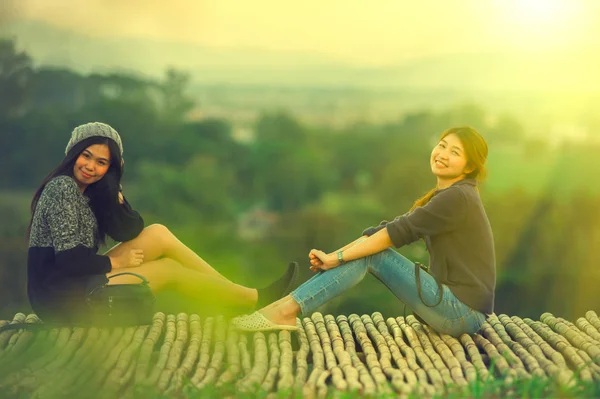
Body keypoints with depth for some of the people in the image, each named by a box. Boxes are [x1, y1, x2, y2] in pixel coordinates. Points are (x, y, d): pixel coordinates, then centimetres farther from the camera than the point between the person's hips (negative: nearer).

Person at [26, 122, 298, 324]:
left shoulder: (87, 190, 10)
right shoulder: (63, 187, -16)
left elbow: (129, 232, 1)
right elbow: (70, 259, -22)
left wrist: (112, 190, -8)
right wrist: (115, 262, -7)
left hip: (76, 282, 9)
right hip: (59, 296, -9)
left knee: (158, 234, 0)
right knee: (169, 269, -6)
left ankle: (246, 295, 3)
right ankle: (256, 300, 5)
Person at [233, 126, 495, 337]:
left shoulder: (459, 197, -13)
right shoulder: (441, 197, 16)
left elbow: (398, 232, -18)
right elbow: (392, 228, 6)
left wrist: (338, 258, -15)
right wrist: (336, 256, -7)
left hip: (464, 312, -8)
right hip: (455, 307, 8)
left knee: (371, 254, -14)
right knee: (367, 250, -2)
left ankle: (285, 310, -20)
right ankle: (284, 308, -9)